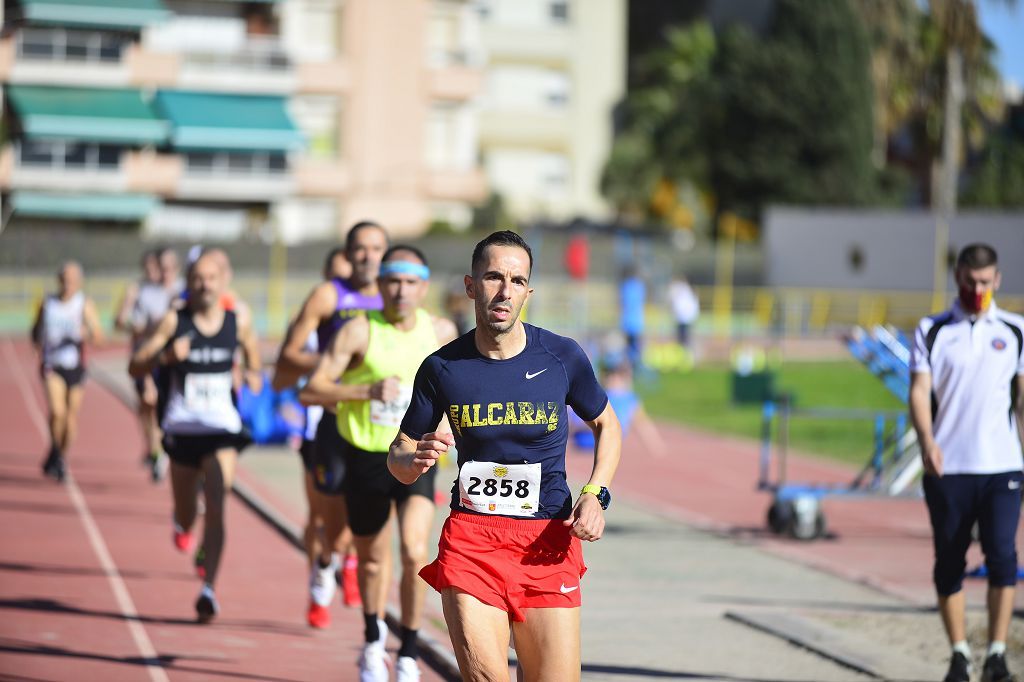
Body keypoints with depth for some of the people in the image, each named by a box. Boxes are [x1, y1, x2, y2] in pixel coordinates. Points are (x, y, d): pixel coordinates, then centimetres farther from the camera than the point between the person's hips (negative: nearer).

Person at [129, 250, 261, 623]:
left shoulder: (237, 323, 2)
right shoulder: (174, 322, -4)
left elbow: (252, 357, 25)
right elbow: (135, 367, -7)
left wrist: (253, 376, 9)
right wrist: (166, 355, -22)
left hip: (223, 428, 0)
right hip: (182, 428, 0)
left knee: (216, 506, -17)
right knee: (186, 510, 14)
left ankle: (208, 589, -20)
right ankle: (184, 525, 54)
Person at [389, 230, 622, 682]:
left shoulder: (562, 356, 0)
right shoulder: (442, 368, 0)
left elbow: (606, 425, 16)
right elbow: (398, 456, 10)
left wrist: (595, 495, 0)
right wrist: (415, 460, -15)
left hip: (549, 541, 1)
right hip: (471, 536, -1)